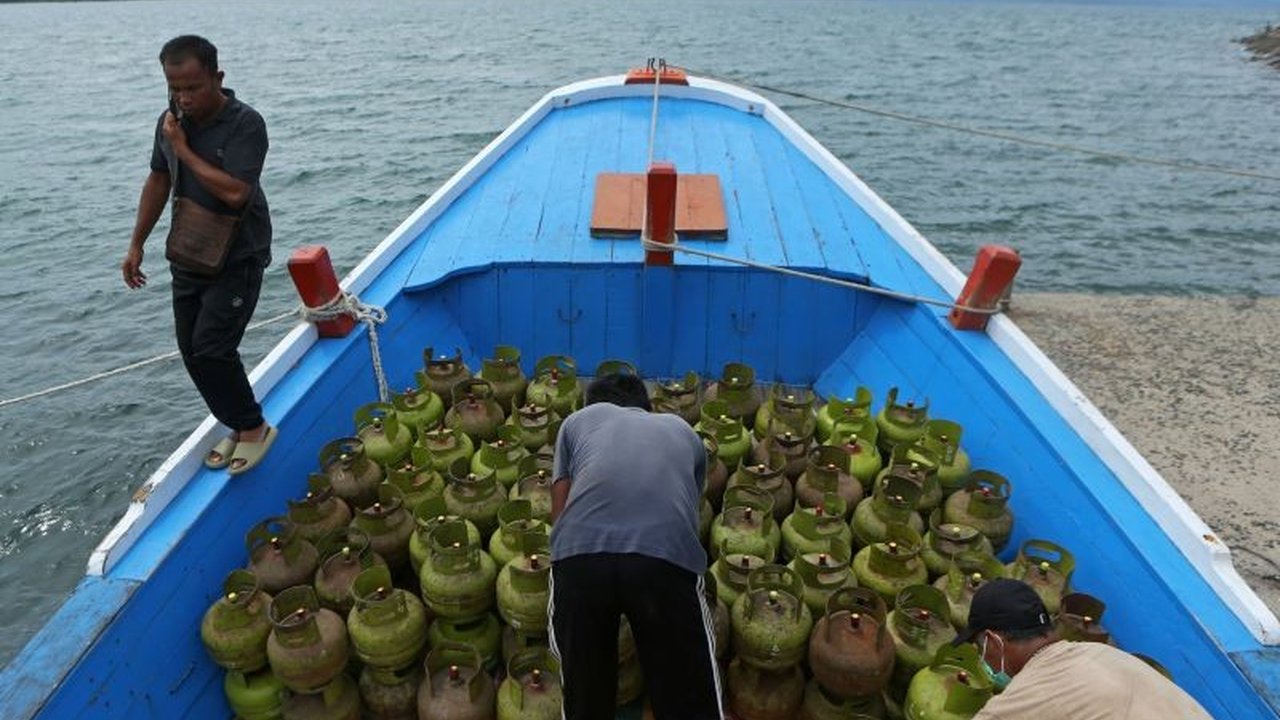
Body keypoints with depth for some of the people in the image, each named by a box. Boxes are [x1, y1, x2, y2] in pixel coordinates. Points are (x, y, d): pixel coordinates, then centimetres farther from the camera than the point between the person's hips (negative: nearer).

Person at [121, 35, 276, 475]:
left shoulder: (245, 124, -18)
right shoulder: (171, 121, 2)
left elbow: (234, 192, -29)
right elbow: (158, 182, 13)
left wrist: (183, 149, -19)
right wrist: (136, 246, 15)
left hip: (238, 258, -7)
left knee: (211, 347, -13)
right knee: (191, 351, 7)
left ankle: (254, 427, 7)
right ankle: (238, 426, 22)